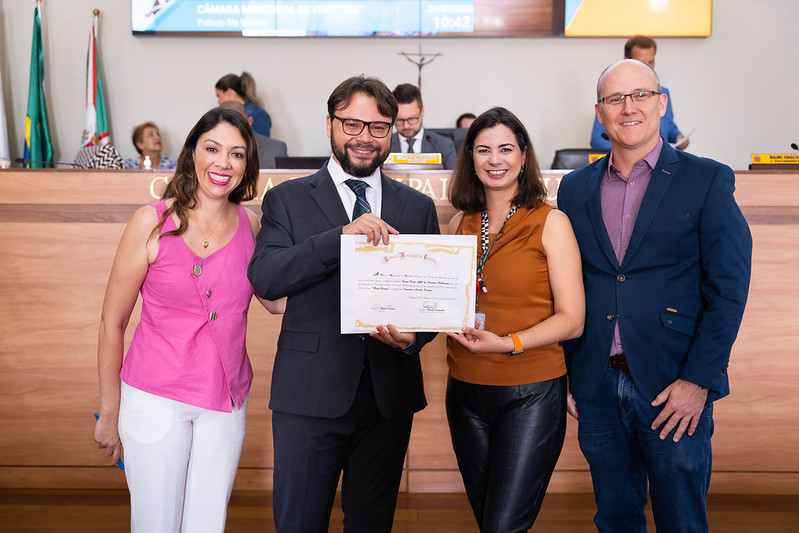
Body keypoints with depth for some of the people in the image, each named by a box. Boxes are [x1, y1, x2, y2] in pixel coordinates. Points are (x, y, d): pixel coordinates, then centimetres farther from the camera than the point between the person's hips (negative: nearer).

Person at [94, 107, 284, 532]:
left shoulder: (251, 225, 1)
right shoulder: (153, 222, -9)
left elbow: (277, 300, 11)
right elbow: (112, 322, -3)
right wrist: (109, 411, 1)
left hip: (225, 401, 3)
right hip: (156, 398, -3)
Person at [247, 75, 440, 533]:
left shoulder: (418, 207, 11)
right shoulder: (288, 199, 3)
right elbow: (264, 279, -12)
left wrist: (413, 336, -12)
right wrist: (342, 236, -22)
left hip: (390, 392, 3)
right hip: (311, 392, -2)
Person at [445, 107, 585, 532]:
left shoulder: (550, 222, -5)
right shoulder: (460, 224, 8)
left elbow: (571, 320, -9)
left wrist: (507, 343, -23)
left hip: (531, 395, -5)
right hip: (466, 391, 5)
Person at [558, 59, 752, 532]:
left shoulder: (707, 181, -3)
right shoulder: (576, 188, 8)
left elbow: (729, 291, -7)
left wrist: (698, 381, -14)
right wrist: (565, 374, 6)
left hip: (675, 387, -3)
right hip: (597, 385, 3)